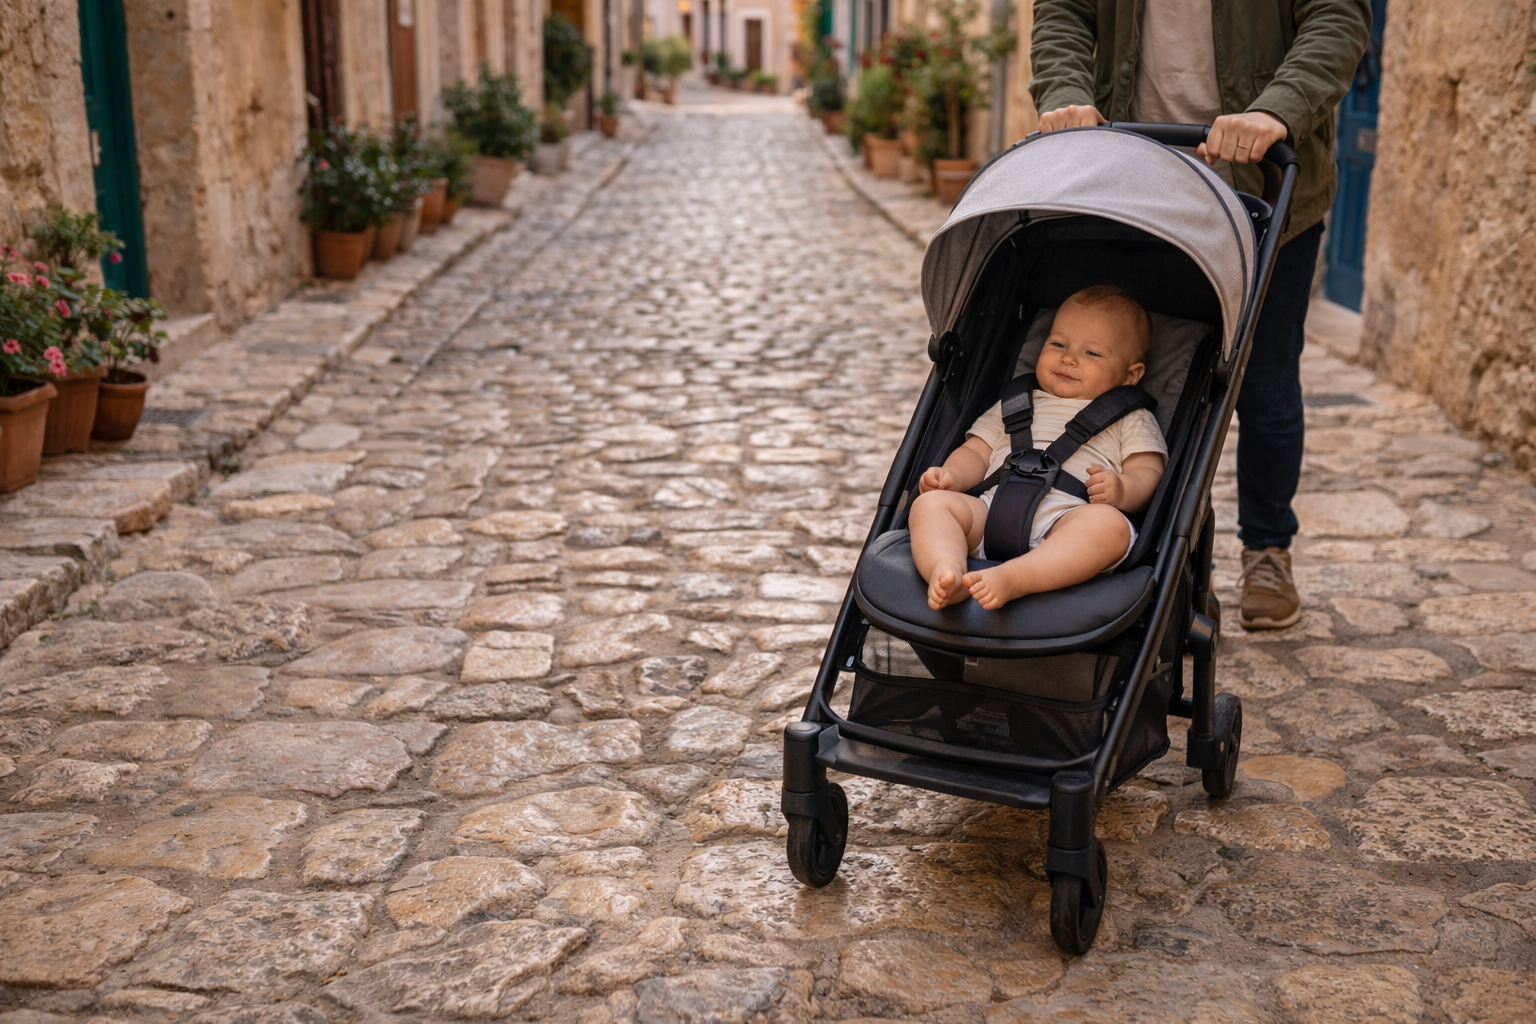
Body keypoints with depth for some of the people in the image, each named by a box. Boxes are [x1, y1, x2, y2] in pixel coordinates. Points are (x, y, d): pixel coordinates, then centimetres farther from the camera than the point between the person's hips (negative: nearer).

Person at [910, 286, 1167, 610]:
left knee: (1110, 524, -36)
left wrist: (1122, 489, -12)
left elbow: (1148, 473, 13)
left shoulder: (1131, 419, 26)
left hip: (1069, 520, -3)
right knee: (930, 503, -22)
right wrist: (951, 475, 6)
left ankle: (1012, 578, -53)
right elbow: (976, 453, 29)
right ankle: (946, 570, -49)